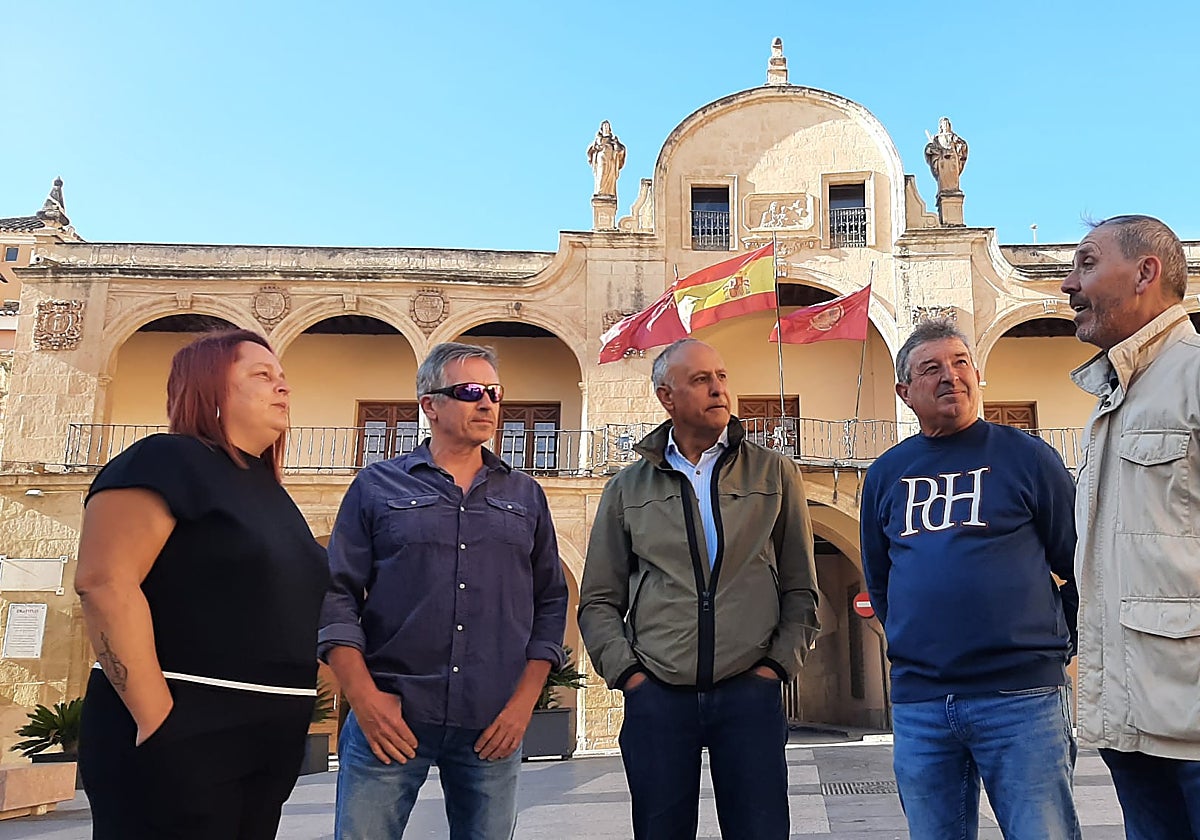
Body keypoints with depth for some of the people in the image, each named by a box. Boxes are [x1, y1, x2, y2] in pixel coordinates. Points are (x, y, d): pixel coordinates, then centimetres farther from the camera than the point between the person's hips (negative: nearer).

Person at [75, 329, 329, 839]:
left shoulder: (270, 492, 17)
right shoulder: (166, 461, -8)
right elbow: (104, 581, -19)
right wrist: (156, 720, -24)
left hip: (269, 742, 8)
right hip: (183, 736, -8)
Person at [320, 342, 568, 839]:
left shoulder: (525, 496, 11)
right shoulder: (378, 486, 4)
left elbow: (550, 603, 11)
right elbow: (337, 595, 0)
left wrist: (523, 703, 2)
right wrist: (365, 698, -9)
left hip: (493, 729, 3)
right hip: (389, 721, -2)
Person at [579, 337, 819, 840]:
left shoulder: (775, 474, 8)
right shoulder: (627, 489, 9)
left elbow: (801, 588, 10)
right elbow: (599, 601, 10)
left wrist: (777, 663, -1)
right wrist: (626, 672, -2)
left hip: (750, 691, 0)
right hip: (656, 697, 1)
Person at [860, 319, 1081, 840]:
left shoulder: (1024, 455, 1)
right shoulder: (885, 474, 10)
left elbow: (1082, 566, 5)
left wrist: (1054, 642, 6)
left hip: (1021, 696, -3)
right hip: (917, 703, 4)